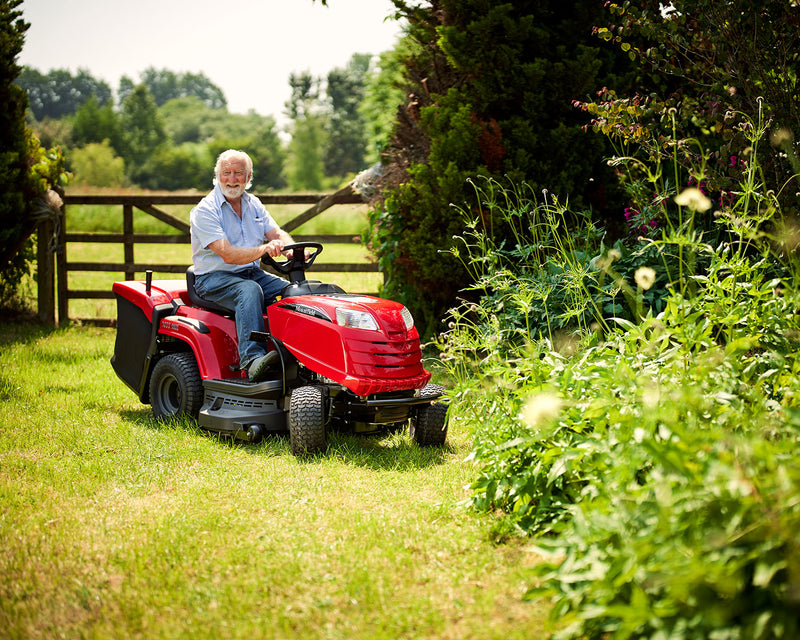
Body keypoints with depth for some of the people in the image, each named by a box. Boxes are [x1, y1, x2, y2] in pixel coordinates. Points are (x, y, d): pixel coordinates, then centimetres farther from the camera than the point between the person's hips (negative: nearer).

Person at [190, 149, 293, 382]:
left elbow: (278, 235, 4)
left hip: (253, 273, 7)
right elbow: (228, 255, -22)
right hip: (214, 278, -6)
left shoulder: (253, 204, 12)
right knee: (250, 290, -38)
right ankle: (252, 358, -48)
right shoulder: (205, 211, -11)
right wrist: (264, 249, -37)